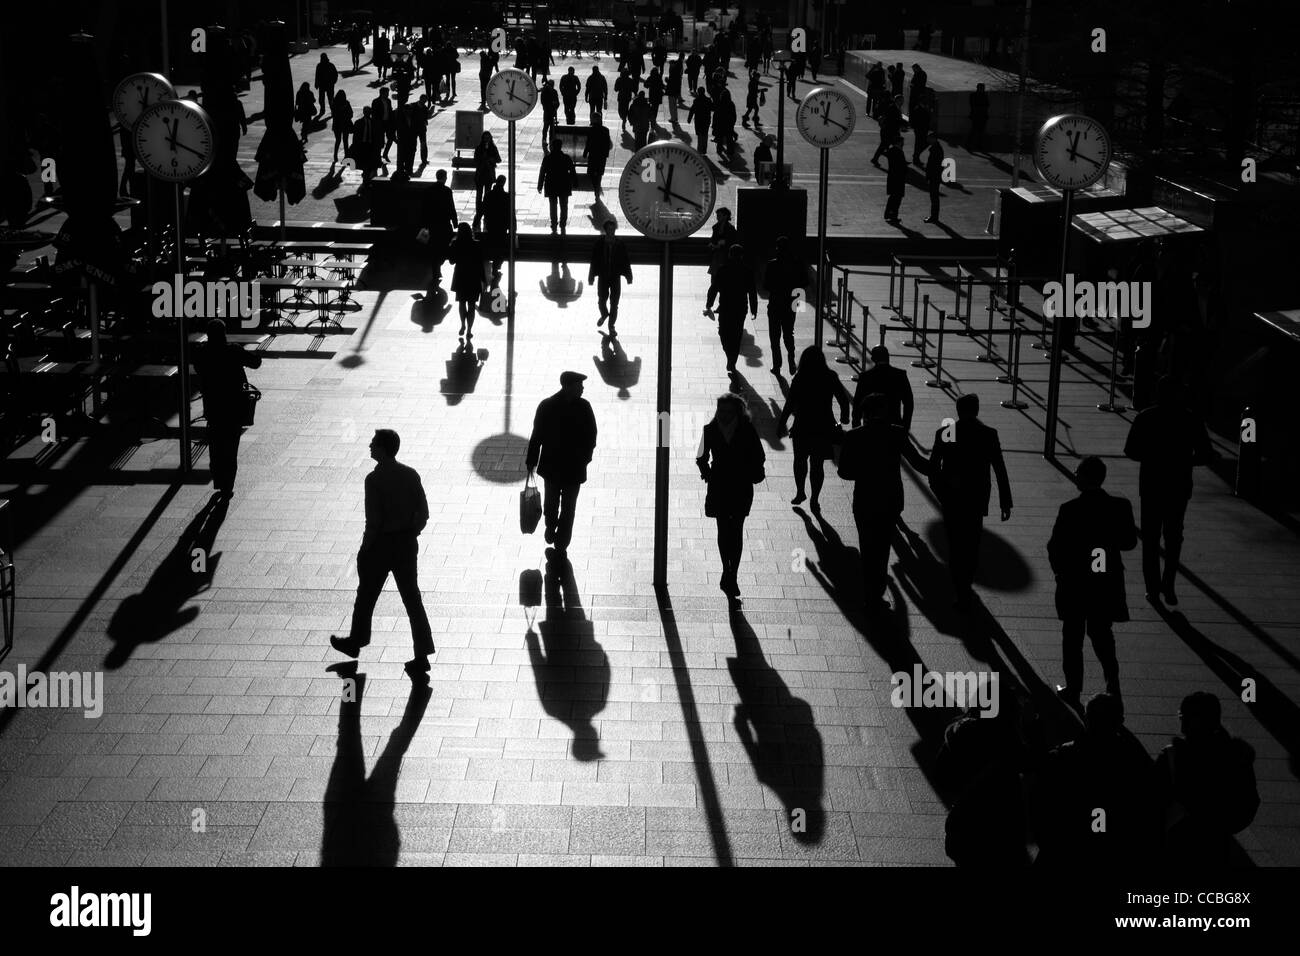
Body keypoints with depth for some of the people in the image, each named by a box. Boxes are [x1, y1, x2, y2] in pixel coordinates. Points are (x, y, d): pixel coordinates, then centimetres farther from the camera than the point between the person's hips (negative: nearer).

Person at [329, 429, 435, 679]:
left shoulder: (374, 480, -17)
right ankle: (422, 657, 3)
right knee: (412, 599, 7)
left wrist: (365, 550, -7)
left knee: (366, 595, 16)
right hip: (407, 545, 5)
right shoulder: (411, 475, 0)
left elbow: (373, 521, -19)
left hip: (381, 545, -5)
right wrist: (410, 536, 15)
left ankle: (355, 643, 35)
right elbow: (423, 513, 2)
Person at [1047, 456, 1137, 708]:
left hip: (1074, 583, -3)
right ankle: (1112, 681, 15)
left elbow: (1055, 548, -12)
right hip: (1108, 583, 3)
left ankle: (1073, 690, 20)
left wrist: (1060, 571, 6)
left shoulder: (1069, 510, -19)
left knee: (1072, 637, 13)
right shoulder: (1121, 507, -10)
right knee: (1101, 632, 23)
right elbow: (1130, 542, 2)